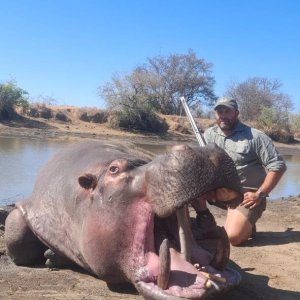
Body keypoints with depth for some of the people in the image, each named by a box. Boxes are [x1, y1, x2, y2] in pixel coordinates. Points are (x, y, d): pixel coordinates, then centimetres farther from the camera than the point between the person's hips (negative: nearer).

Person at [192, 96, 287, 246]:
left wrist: (260, 194, -15)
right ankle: (204, 217, 0)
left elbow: (278, 165, -9)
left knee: (233, 237, -24)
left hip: (246, 195, -4)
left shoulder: (255, 136, -8)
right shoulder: (209, 134, 6)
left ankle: (247, 223, 11)